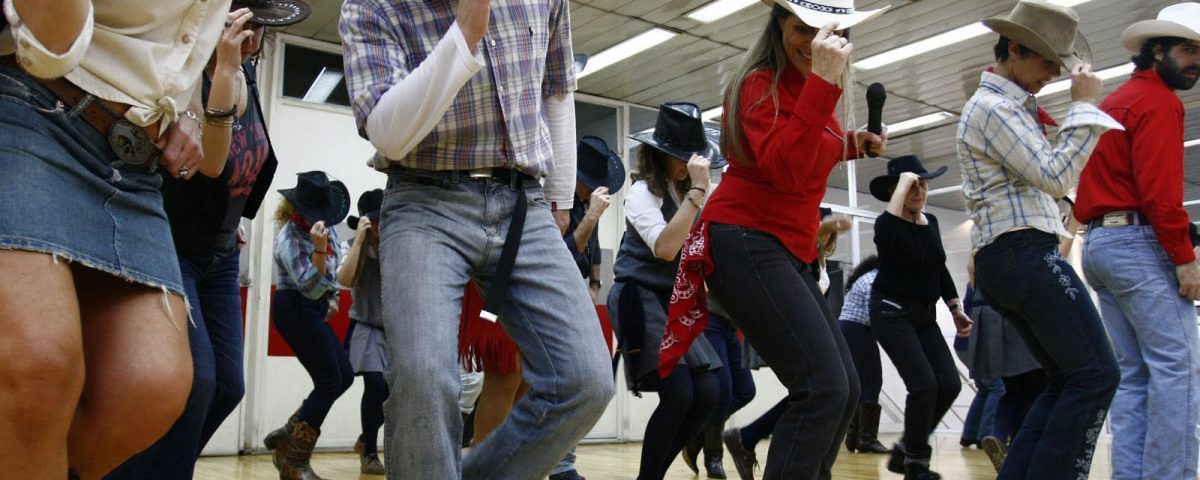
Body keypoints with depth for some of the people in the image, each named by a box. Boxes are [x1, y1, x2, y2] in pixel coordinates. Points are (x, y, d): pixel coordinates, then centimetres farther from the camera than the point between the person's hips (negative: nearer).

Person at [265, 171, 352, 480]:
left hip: (312, 309, 9)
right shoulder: (291, 237, -19)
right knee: (330, 381, -11)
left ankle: (288, 436, 14)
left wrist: (332, 296, 18)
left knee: (344, 376, 8)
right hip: (295, 309, -9)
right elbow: (310, 288, -27)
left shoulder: (326, 228, 6)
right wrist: (318, 248, -38)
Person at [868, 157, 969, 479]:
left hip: (924, 315, 7)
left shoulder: (931, 223, 9)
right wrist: (903, 185, -32)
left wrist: (955, 308, 16)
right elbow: (886, 235, -39)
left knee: (949, 384, -3)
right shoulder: (887, 224, -13)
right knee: (924, 384, -16)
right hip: (892, 313, -7)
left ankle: (905, 450, 14)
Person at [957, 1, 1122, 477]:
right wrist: (1083, 107, -10)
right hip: (1025, 253, -11)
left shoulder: (1002, 105, 23)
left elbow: (1042, 171, 28)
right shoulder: (993, 107, -10)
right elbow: (1056, 177, -16)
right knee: (1096, 375, -9)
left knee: (1067, 380, 12)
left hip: (1005, 261, 11)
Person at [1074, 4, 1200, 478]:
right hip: (1139, 242, -9)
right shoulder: (1159, 101, -6)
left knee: (1132, 372, 8)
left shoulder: (1114, 101, 23)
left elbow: (1102, 178, 22)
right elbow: (1160, 191, -16)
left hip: (1097, 243, 9)